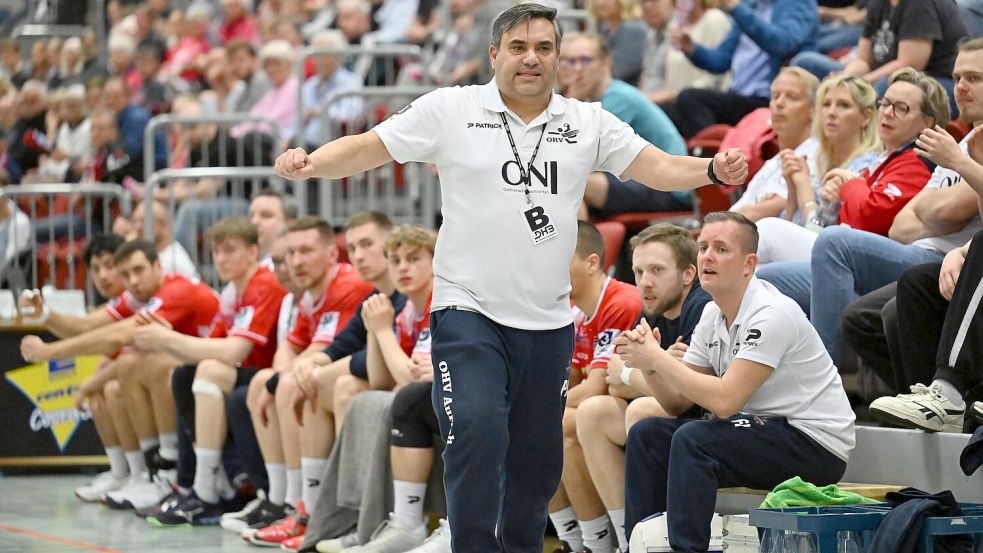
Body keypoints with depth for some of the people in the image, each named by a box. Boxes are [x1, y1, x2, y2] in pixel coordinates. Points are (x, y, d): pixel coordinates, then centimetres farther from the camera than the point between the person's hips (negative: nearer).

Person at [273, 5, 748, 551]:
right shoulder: (449, 109, -1)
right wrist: (309, 163, -19)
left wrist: (713, 170, -19)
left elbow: (658, 167, 1)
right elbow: (365, 149, -1)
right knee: (477, 434, -23)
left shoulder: (588, 123, 6)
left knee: (537, 463, 11)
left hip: (548, 322, 4)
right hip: (468, 311, -4)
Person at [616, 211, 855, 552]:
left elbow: (724, 401, -27)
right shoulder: (713, 315, 7)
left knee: (693, 439, -28)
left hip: (817, 446, -9)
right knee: (646, 435, 0)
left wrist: (657, 358, -21)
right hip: (763, 432, 9)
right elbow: (677, 402, 9)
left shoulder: (771, 314, -20)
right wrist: (648, 363, -10)